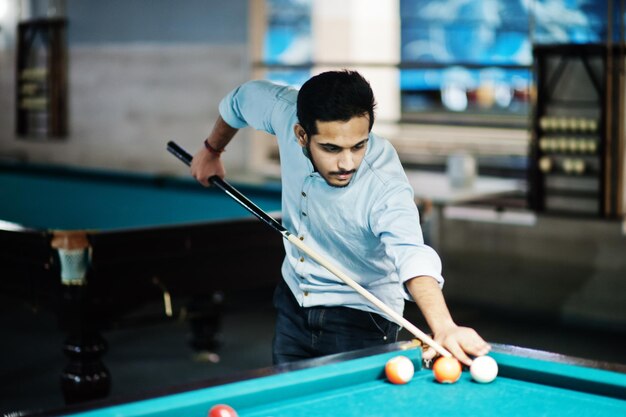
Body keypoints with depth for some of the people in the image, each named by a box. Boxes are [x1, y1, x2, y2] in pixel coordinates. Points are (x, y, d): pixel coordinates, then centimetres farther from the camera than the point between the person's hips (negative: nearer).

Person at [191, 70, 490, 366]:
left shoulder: (385, 186, -35)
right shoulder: (285, 110, -21)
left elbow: (412, 255, -53)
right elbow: (244, 97, 2)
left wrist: (444, 327, -70)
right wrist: (212, 150, 18)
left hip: (360, 319, -5)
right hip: (293, 301, 5)